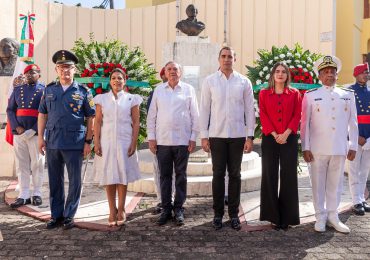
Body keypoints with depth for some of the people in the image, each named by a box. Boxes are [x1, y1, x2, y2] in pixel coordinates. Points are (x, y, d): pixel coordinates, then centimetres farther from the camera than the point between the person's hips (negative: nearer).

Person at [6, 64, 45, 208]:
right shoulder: (17, 90, 14)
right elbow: (10, 110, 11)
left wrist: (33, 130, -13)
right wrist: (17, 127, -5)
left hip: (36, 133, -4)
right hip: (18, 133, 4)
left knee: (36, 164, 2)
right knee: (21, 165, 4)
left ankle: (37, 194, 12)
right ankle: (24, 195, 9)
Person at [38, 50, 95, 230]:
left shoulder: (83, 91, 0)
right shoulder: (49, 90, 10)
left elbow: (91, 118, 0)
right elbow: (42, 114, 13)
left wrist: (88, 141, -5)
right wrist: (41, 137, 6)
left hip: (74, 142, -3)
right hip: (52, 142, 3)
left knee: (74, 180, 4)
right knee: (54, 180, 11)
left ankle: (69, 215, 19)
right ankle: (56, 215, 24)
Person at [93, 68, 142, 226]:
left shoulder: (131, 99, 5)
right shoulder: (102, 99, 8)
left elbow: (136, 123, 2)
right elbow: (97, 122, 5)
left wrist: (134, 143, -6)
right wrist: (96, 142, -4)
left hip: (124, 142, -1)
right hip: (106, 142, 1)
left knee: (123, 176, 3)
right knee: (109, 177, 3)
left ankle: (121, 210, 14)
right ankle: (112, 211, 13)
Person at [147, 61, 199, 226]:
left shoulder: (188, 90, 4)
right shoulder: (158, 90, 8)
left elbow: (195, 115, 3)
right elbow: (151, 115, 8)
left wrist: (193, 138, -1)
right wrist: (151, 138, 3)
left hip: (182, 141, -1)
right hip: (162, 141, 1)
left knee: (180, 175, 6)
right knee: (164, 176, 7)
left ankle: (179, 209, 17)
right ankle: (166, 209, 18)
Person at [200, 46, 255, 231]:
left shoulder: (244, 82, 4)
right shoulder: (210, 81, 3)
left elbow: (249, 110, 4)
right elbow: (204, 109, 3)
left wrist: (250, 136, 0)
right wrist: (204, 136, -1)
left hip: (238, 135, 1)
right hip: (216, 135, 0)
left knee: (235, 175, 7)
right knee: (218, 174, 5)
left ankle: (234, 214, 18)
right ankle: (218, 213, 17)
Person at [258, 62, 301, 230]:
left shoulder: (294, 94, 9)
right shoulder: (264, 94, 8)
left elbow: (297, 116, 1)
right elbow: (263, 116, 0)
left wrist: (286, 134, -12)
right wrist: (274, 134, -11)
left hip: (289, 139, 0)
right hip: (270, 139, 0)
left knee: (289, 176, 1)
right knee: (270, 175, 2)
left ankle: (287, 216, 11)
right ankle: (273, 215, 13)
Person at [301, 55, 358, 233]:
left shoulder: (348, 95, 9)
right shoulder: (310, 95, 2)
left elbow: (352, 123, 10)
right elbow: (305, 123, 0)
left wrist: (353, 146, 5)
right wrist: (305, 148, -4)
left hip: (340, 148, 2)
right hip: (317, 148, -2)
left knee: (335, 183, 9)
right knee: (318, 183, 5)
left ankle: (333, 216, 22)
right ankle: (320, 217, 18)